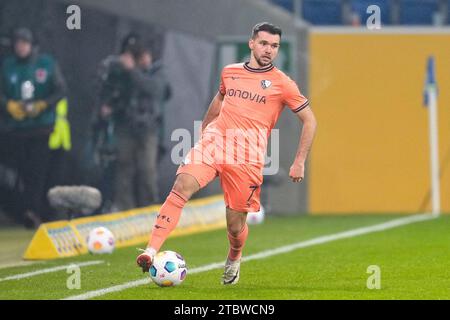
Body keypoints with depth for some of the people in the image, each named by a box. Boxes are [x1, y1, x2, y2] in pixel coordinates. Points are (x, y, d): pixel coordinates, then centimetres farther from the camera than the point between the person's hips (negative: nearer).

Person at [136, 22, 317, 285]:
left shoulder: (282, 84, 4)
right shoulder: (230, 72, 15)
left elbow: (309, 121, 8)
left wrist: (299, 163, 2)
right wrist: (203, 130, 39)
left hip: (247, 156, -2)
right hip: (213, 142, 2)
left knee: (236, 223, 1)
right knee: (182, 187, -24)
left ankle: (234, 260, 37)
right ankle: (152, 251, -30)